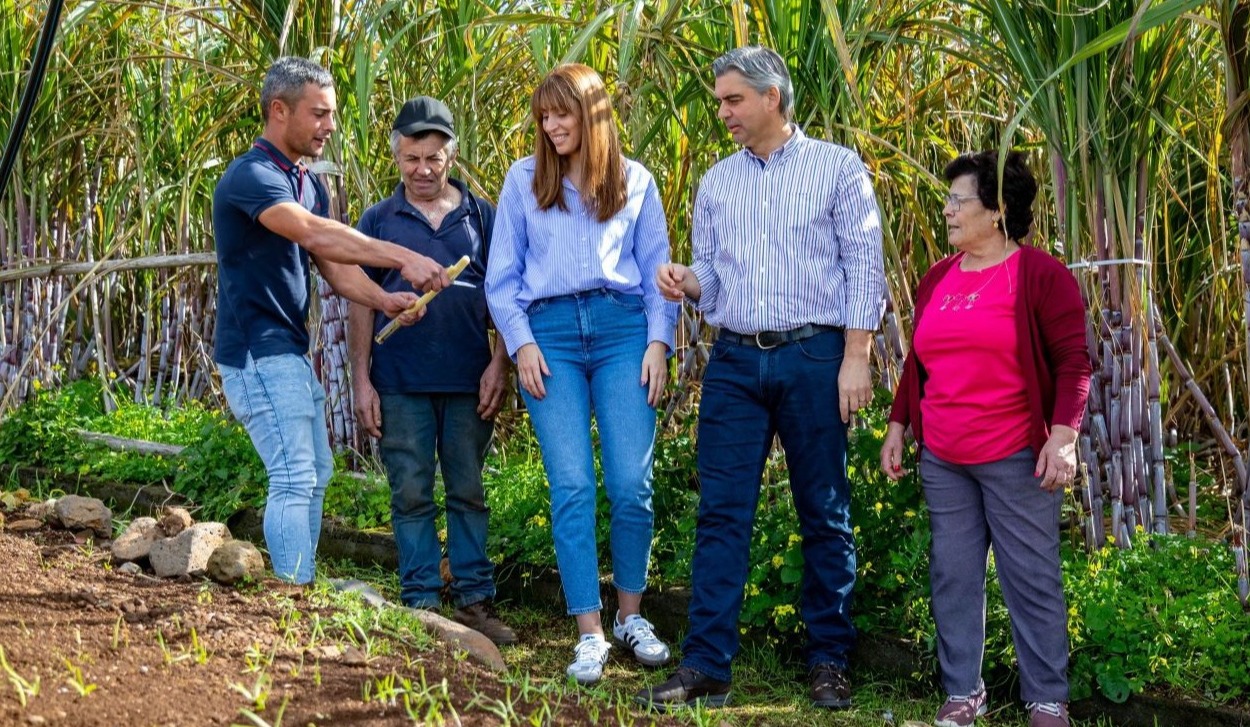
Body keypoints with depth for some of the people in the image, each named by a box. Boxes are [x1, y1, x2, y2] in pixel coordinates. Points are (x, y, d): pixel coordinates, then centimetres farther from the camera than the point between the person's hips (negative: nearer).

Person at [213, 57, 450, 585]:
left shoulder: (308, 183, 14)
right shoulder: (251, 176, -17)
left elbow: (334, 265, 8)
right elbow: (314, 234, -33)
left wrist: (383, 299, -12)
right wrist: (403, 258, -37)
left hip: (292, 352, 10)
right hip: (258, 353, -10)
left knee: (315, 472, 15)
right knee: (295, 477, -12)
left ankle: (297, 589, 22)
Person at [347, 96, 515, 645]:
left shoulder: (481, 216, 7)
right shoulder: (378, 220, 6)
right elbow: (361, 305, 6)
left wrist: (499, 365, -3)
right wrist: (361, 381, 0)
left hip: (469, 382, 1)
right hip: (400, 385, 0)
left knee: (469, 493, 7)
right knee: (411, 496, 3)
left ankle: (475, 600, 13)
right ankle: (420, 603, 10)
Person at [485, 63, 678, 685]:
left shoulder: (635, 181, 13)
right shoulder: (523, 180, 12)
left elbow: (657, 270, 12)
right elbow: (502, 275, 11)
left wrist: (659, 341, 0)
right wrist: (521, 343, -1)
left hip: (622, 328, 0)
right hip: (550, 331, 0)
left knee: (631, 484, -6)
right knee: (572, 487, -7)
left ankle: (630, 616, 14)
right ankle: (590, 634, -2)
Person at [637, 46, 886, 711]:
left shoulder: (838, 168, 1)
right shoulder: (716, 182, 13)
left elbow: (864, 269, -4)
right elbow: (712, 273, 15)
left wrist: (855, 359, -11)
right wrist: (687, 282, -8)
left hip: (814, 357, -3)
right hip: (734, 361, 4)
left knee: (825, 515, 4)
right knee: (721, 514, -1)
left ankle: (828, 663, 15)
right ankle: (705, 668, 1)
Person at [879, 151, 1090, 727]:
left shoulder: (1040, 276, -7)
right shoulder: (936, 279, 12)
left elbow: (1073, 363, -10)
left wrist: (1062, 438, -19)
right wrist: (897, 428, 16)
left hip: (1016, 459, -6)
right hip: (942, 461, 6)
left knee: (1031, 579, 1)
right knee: (953, 576, 8)